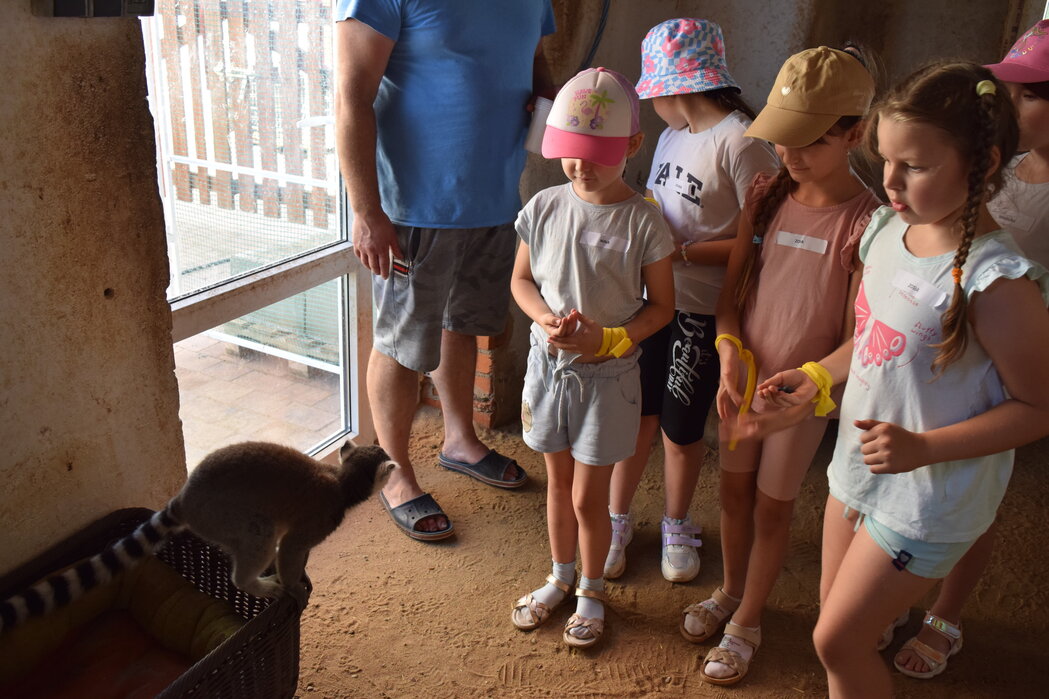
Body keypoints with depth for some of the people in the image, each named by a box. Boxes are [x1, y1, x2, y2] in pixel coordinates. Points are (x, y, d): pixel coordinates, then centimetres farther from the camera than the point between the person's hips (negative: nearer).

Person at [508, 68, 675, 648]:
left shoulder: (642, 222, -13)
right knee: (558, 481, 20)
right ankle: (560, 577, 42)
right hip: (547, 365, 4)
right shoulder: (544, 208, -4)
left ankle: (591, 592, 33)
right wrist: (547, 319, -14)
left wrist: (606, 339, -21)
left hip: (607, 376, -3)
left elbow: (661, 305, -6)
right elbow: (521, 280, 6)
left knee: (588, 496, 8)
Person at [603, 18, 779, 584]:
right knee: (638, 415, 11)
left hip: (704, 314, -5)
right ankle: (617, 522, 30)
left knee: (681, 428, 9)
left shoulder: (742, 143, -15)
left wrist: (682, 252, -19)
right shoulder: (672, 136, 9)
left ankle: (676, 527, 34)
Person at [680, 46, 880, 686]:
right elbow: (732, 288, 2)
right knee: (735, 491, 18)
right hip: (743, 376, 4)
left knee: (772, 508, 11)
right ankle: (730, 591, 43)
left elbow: (855, 338, -15)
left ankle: (748, 621, 33)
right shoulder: (766, 194, -4)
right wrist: (730, 352, -14)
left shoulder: (866, 223, -18)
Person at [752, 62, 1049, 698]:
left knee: (837, 640, 5)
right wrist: (818, 377, 1)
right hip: (857, 467, 7)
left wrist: (923, 448, -26)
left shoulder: (998, 282, -26)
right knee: (836, 613, 21)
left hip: (925, 499, -7)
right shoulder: (886, 230, -3)